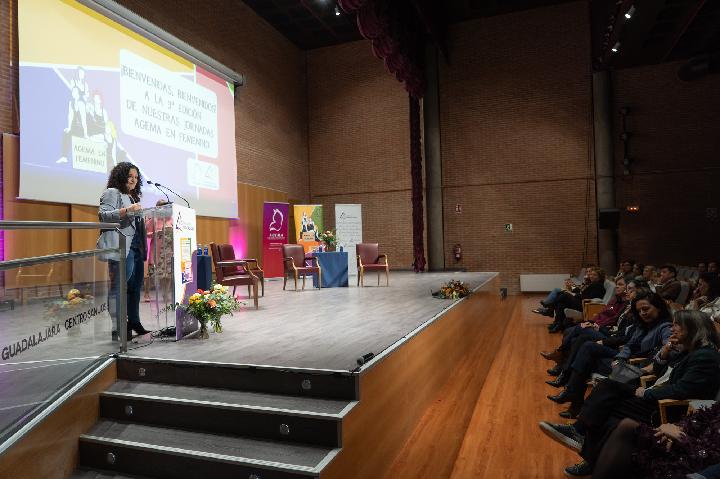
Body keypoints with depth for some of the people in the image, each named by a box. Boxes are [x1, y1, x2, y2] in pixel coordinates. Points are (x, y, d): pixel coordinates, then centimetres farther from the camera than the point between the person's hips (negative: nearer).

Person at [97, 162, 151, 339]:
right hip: (121, 246, -9)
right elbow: (104, 215, -13)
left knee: (136, 285, 10)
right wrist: (127, 210, -21)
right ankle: (117, 328, -10)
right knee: (119, 286, -10)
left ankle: (134, 322, 19)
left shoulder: (134, 196, 26)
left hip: (136, 246, 9)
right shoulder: (111, 193, 1)